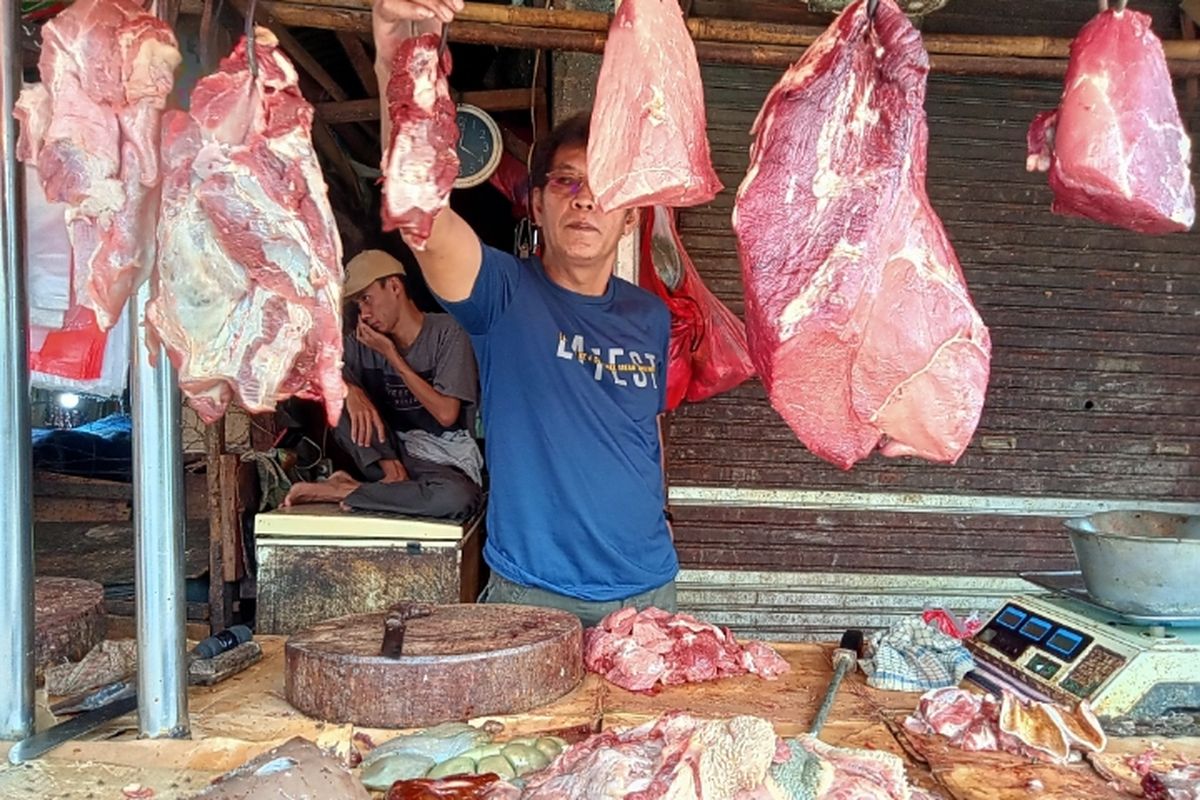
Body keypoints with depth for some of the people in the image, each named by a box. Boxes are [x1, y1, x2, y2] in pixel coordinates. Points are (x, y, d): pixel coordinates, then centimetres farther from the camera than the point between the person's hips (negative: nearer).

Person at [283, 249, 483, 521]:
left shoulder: (446, 332, -8)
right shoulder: (362, 341, 5)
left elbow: (446, 414, -15)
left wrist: (392, 355, -13)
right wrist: (350, 391, -26)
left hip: (445, 461, -3)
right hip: (389, 451, 3)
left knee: (456, 498, -39)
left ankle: (338, 491, -23)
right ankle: (394, 477, -20)